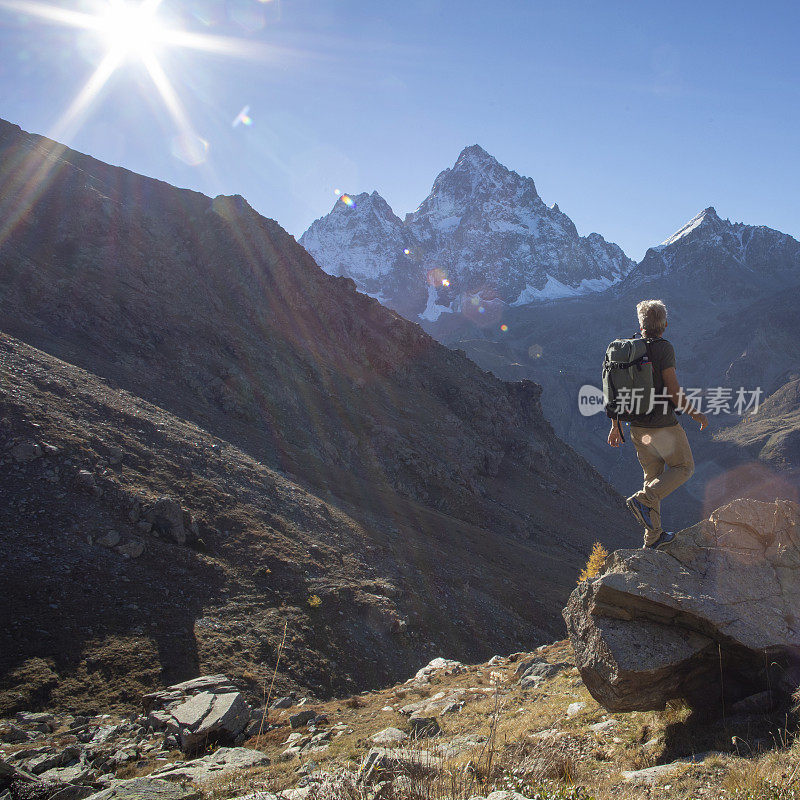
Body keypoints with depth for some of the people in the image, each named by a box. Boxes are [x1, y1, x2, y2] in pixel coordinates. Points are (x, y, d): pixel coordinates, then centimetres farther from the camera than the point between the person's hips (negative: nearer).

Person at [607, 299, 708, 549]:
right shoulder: (664, 348, -14)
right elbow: (673, 390, -17)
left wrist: (615, 426, 15)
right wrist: (696, 414, -2)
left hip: (638, 427, 6)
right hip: (663, 426, -6)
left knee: (654, 475, 16)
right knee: (684, 467, 14)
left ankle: (653, 537, 20)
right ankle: (642, 500, -6)